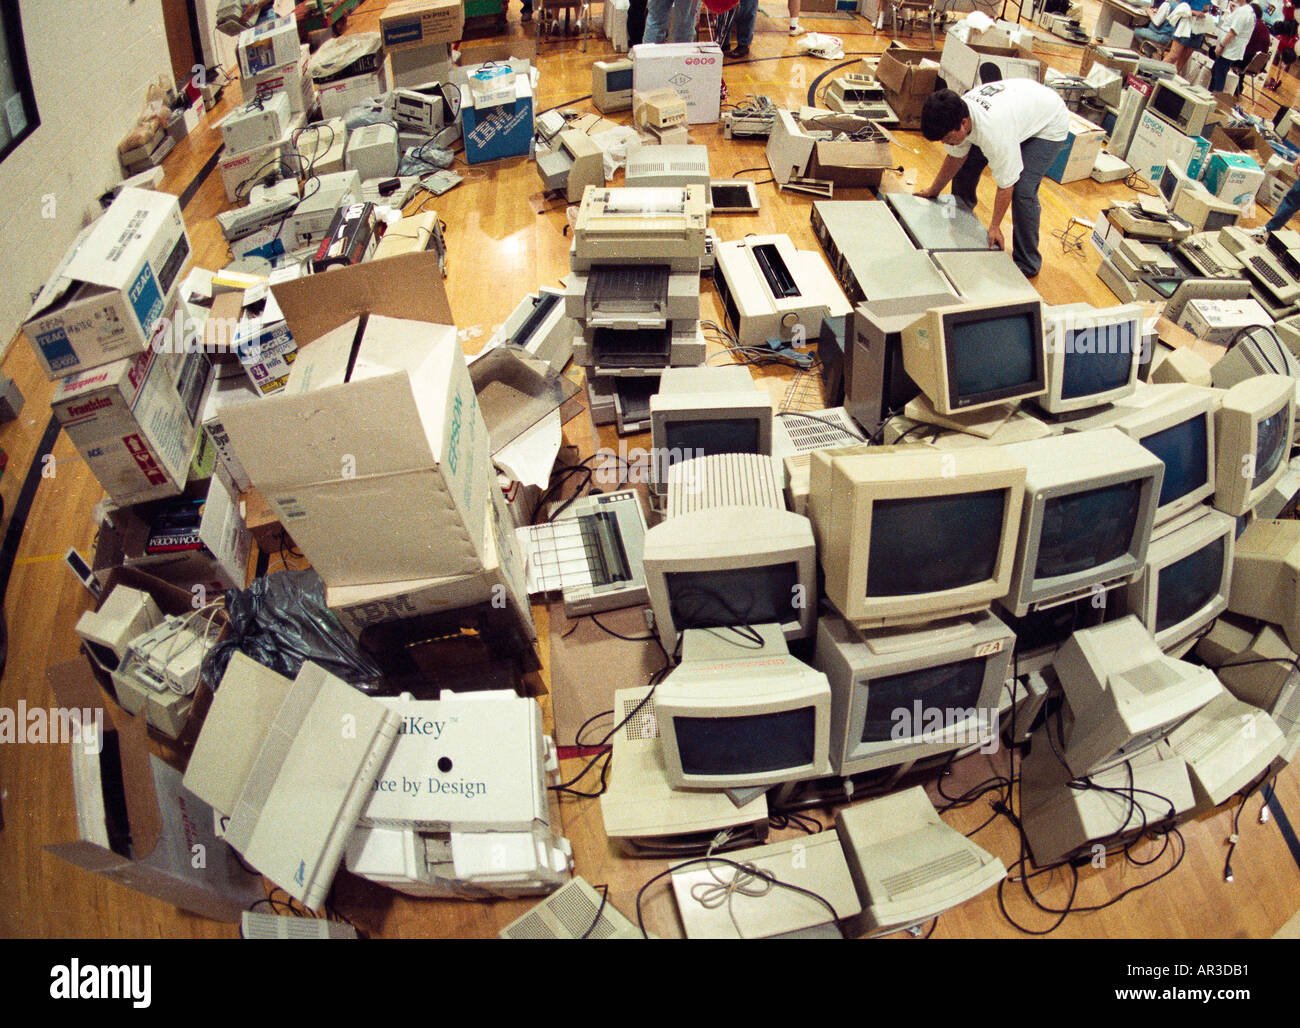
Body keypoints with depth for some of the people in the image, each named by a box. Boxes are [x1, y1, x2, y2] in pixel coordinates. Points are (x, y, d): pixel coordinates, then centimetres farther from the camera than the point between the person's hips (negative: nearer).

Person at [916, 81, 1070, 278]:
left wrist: (994, 227, -24)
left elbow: (1006, 185, -32)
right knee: (965, 165, 5)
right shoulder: (956, 116, -22)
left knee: (1022, 190, -21)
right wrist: (934, 191, 6)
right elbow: (955, 157, -3)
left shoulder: (994, 134, -43)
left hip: (1049, 124, -8)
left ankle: (1027, 264, -4)